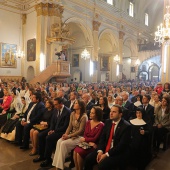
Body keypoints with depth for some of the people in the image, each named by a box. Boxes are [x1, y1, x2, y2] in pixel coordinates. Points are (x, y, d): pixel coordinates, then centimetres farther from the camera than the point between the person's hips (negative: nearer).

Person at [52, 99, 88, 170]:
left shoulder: (84, 117, -16)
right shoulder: (72, 114, 5)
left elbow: (80, 131, -17)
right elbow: (70, 126, 8)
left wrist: (69, 136, -20)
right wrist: (66, 134, -10)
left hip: (79, 137, -6)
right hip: (71, 135, 7)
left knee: (64, 144, -25)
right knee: (59, 141, -19)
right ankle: (57, 164, -14)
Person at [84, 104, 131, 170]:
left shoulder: (126, 126, -14)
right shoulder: (108, 122, 6)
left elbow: (122, 145, -18)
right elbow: (102, 138, 5)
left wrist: (107, 154, -20)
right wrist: (100, 151, -11)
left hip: (118, 153, -6)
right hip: (105, 149, 6)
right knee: (88, 159, -10)